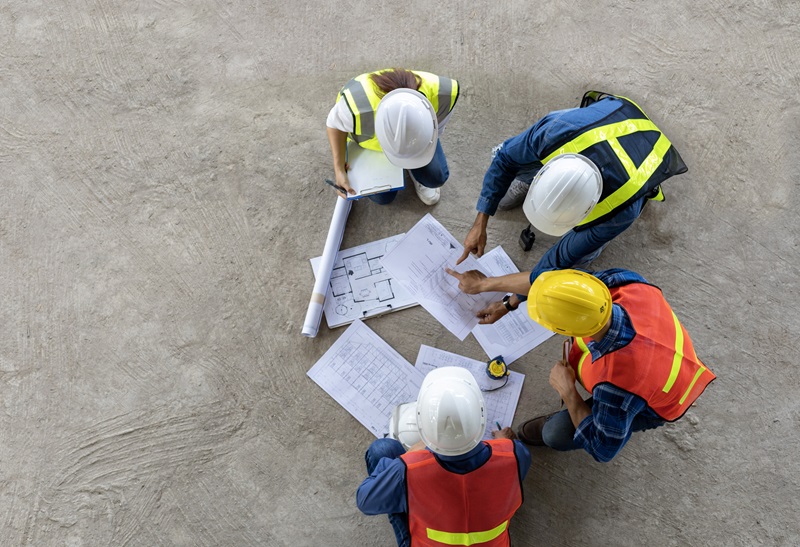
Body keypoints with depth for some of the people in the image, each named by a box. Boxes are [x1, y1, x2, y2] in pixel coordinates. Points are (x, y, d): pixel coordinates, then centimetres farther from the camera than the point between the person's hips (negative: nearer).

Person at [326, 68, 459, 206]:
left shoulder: (441, 93, -38)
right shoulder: (357, 105, -44)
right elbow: (335, 123, -21)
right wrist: (339, 169, -23)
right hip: (369, 137, -1)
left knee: (436, 177, -9)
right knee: (382, 197, -3)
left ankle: (415, 172, 22)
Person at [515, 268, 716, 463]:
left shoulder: (615, 385, -47)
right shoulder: (630, 285, -35)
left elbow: (603, 449, -27)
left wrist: (566, 390, -21)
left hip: (652, 407, -5)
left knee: (557, 433, -11)